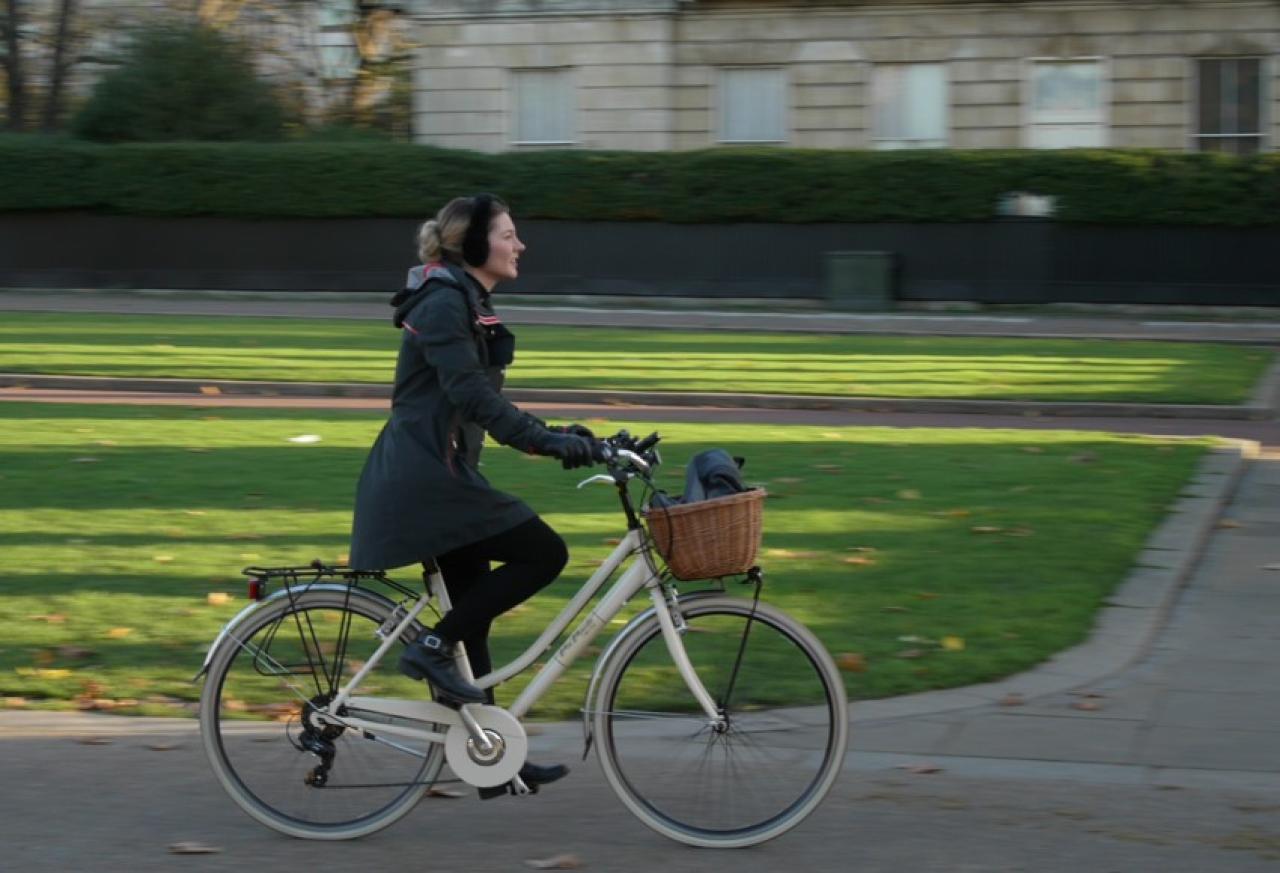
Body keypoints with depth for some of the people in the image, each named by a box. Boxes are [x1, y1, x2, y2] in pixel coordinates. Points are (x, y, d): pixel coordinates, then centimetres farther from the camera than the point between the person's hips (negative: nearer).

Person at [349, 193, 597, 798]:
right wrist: (543, 439, -28)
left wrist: (556, 435, 10)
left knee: (473, 614, 12)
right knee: (544, 554, -13)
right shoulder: (443, 303, -14)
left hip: (438, 475, 11)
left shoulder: (469, 305, 18)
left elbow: (482, 400, 20)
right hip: (423, 477, -11)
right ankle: (432, 649, -8)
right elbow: (470, 393, -25)